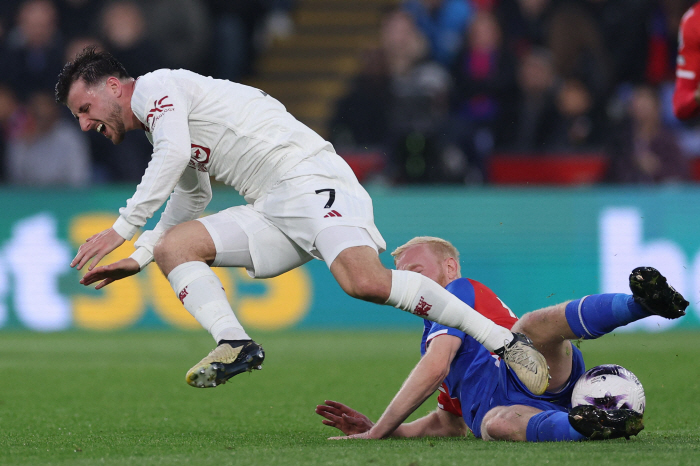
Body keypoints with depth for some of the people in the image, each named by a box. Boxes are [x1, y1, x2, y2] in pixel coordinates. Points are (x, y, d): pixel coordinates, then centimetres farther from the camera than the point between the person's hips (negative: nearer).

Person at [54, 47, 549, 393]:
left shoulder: (154, 86, 0)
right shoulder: (158, 123, 28)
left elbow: (174, 153, -18)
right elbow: (192, 195, 43)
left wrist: (122, 228, -17)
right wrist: (139, 257, 35)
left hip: (309, 177, -10)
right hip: (272, 213, 10)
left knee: (365, 282, -31)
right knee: (173, 246, -3)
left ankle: (501, 337, -24)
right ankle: (234, 344, -20)